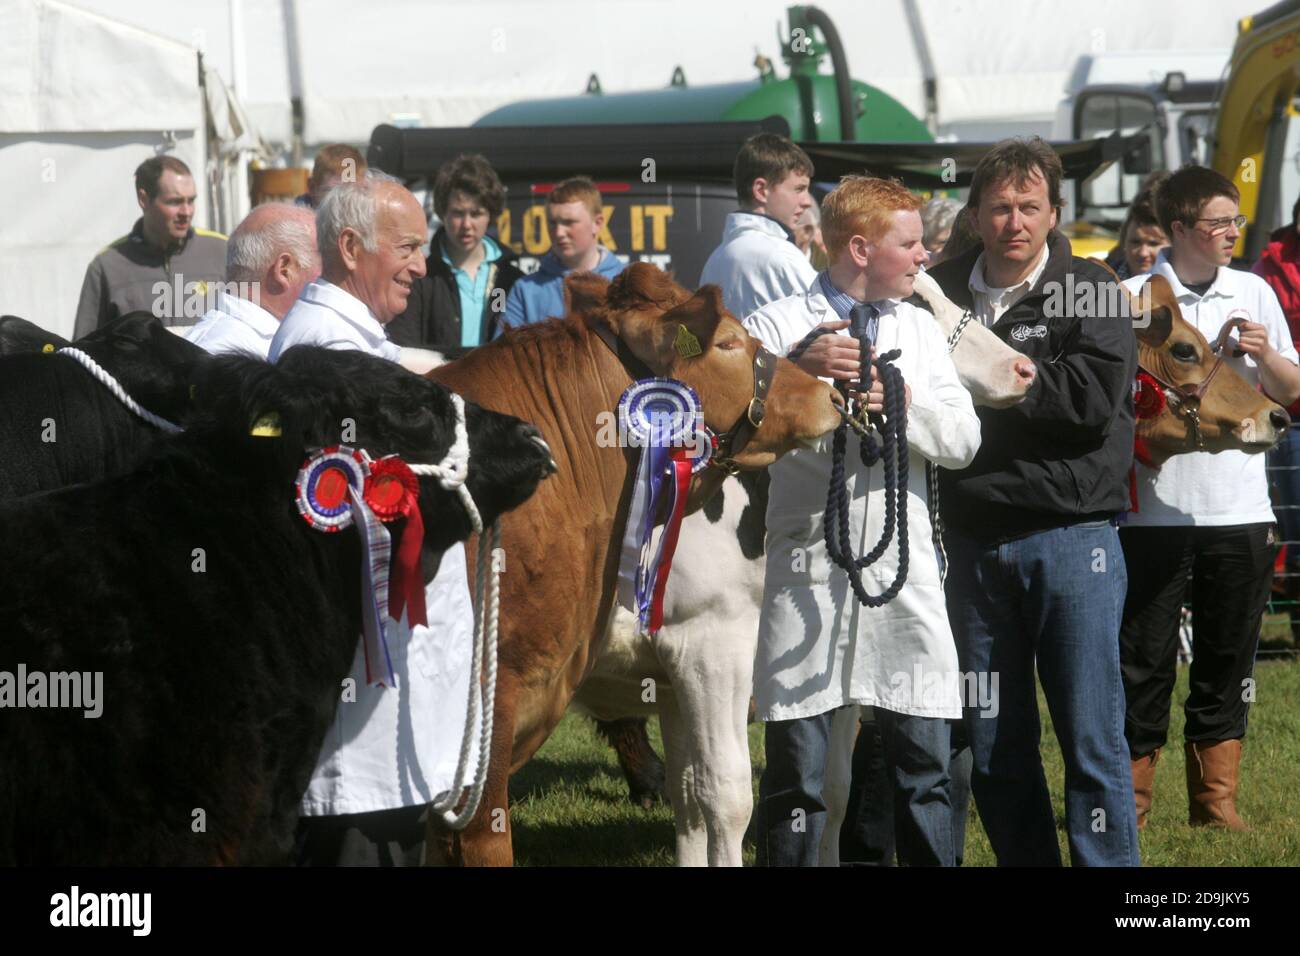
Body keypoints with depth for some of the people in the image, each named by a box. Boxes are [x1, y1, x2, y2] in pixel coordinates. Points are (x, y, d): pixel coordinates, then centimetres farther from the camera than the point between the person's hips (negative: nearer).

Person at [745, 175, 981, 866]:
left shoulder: (920, 329, 17)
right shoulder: (777, 327, 2)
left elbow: (962, 440, 7)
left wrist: (906, 403, -11)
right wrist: (797, 370, -24)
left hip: (905, 570, 4)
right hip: (809, 568, -4)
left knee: (924, 769, 4)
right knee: (797, 775, -1)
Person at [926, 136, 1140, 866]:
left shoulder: (1091, 292, -1)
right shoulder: (943, 294, 8)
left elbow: (1094, 400, -15)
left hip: (1072, 534, -3)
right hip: (974, 538, 3)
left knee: (1092, 737, -2)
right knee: (994, 744, 8)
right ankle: (1023, 860, 18)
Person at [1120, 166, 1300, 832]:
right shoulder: (1133, 298, -2)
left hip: (1239, 508, 3)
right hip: (1156, 508, -3)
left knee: (1226, 664, 8)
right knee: (1144, 660, 0)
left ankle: (1215, 802, 16)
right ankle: (1129, 800, 8)